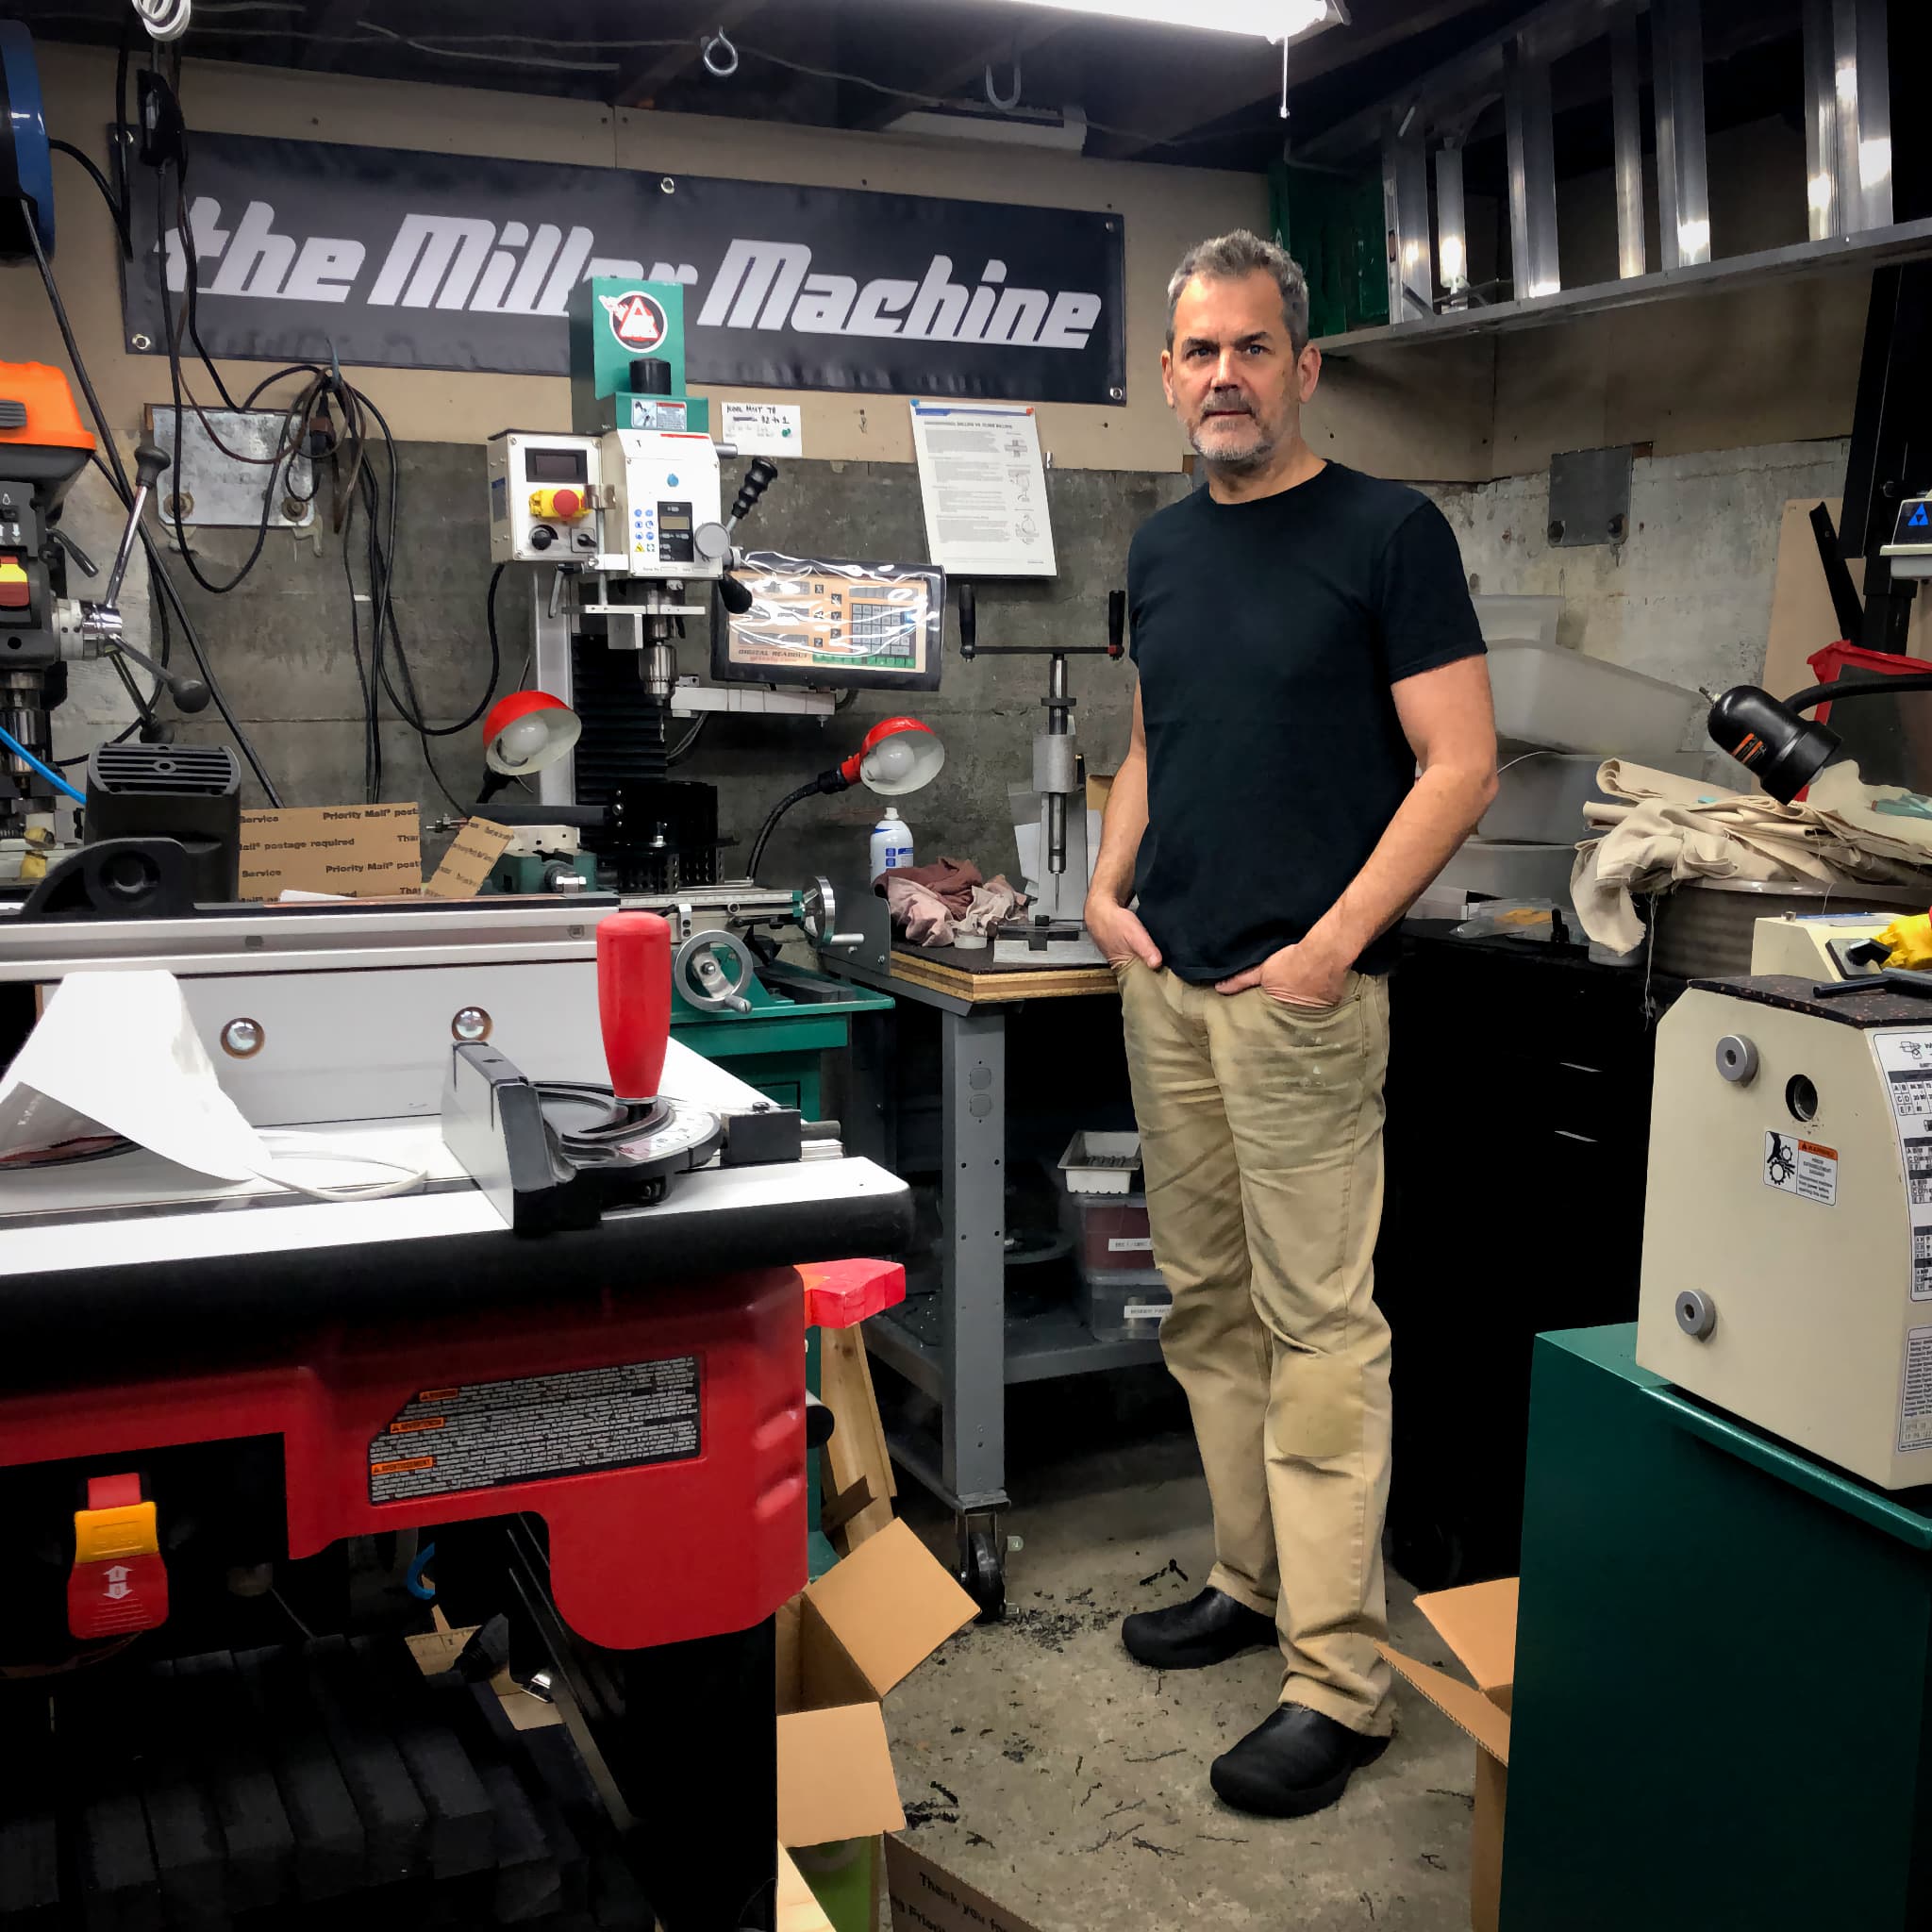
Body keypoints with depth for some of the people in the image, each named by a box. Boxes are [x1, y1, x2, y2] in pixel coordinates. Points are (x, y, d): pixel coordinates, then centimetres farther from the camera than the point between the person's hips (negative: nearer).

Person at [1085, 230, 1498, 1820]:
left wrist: (1338, 940, -17)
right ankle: (1253, 1580, 29)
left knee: (1318, 1322, -5)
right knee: (1208, 1304, 14)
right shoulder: (1162, 549, 14)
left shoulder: (1389, 532, -6)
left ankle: (1338, 1679, 5)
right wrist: (1109, 884, 7)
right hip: (1167, 979, 7)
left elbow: (1461, 764, -10)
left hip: (1301, 990, -7)